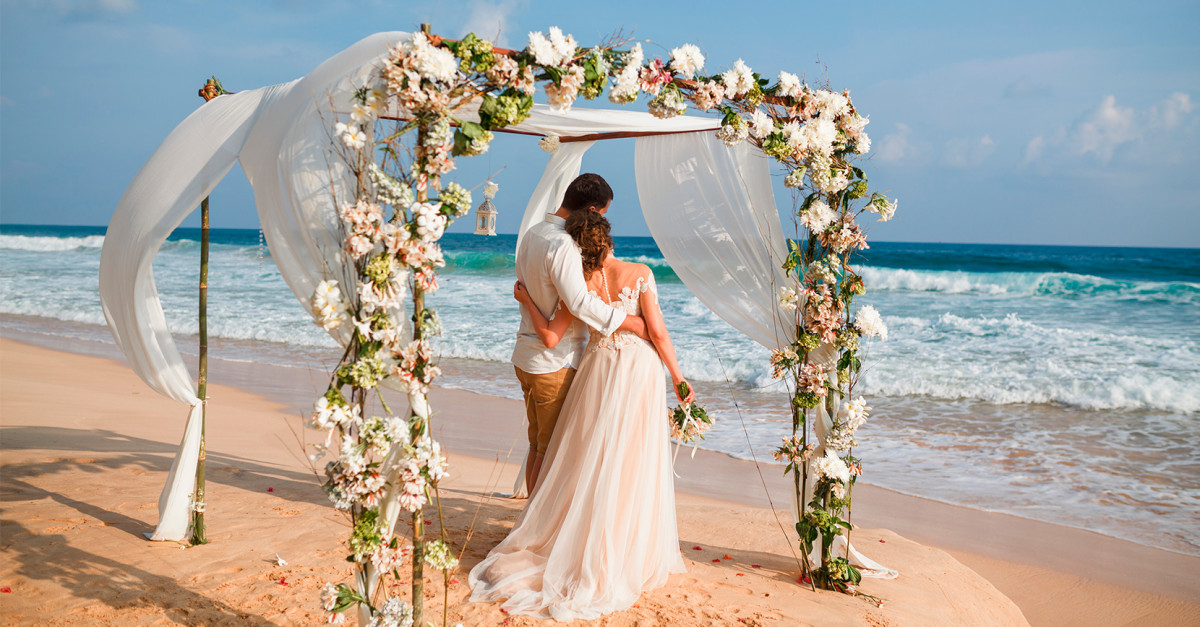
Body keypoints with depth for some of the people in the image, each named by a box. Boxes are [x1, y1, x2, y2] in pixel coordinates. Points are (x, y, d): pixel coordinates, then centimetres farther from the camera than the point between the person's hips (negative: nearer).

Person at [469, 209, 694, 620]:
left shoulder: (580, 285, -4)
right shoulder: (639, 274, -9)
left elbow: (551, 337, -4)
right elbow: (657, 332, -10)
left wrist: (526, 301, 10)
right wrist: (677, 376, 0)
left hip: (599, 369, 2)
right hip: (639, 370, -2)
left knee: (590, 461, 13)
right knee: (631, 464, 5)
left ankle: (572, 544, 21)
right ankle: (629, 555, 13)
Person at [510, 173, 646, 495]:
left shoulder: (532, 234, 9)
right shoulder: (562, 245, -21)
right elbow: (579, 302, -30)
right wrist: (630, 321, -24)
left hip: (526, 356, 9)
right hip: (555, 363, -9)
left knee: (538, 445, 18)